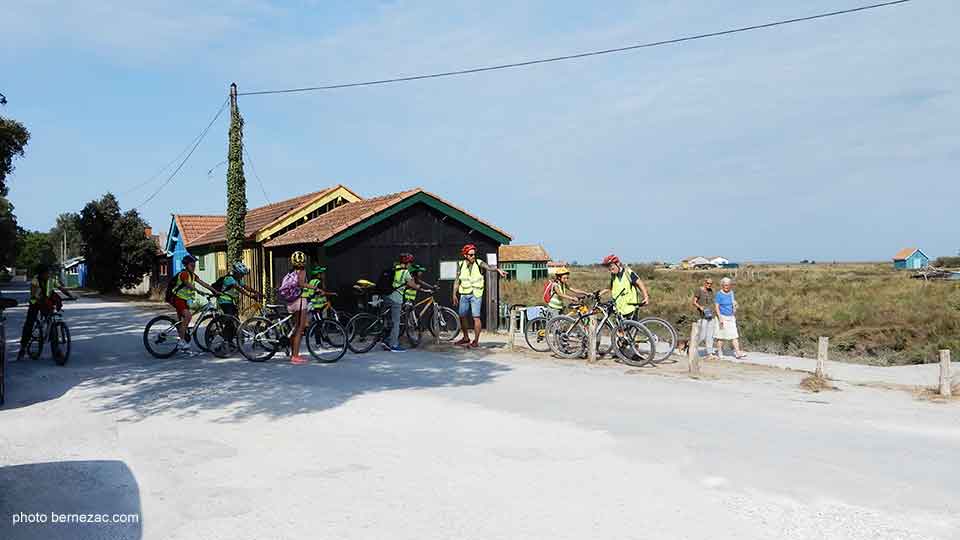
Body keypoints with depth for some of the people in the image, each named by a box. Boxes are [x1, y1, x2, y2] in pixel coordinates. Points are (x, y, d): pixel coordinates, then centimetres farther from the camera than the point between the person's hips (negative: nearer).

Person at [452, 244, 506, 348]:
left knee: (476, 317, -8)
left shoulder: (479, 263, -5)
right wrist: (454, 294, 6)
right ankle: (466, 338, 29)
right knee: (462, 316, 11)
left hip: (476, 294, -4)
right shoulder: (460, 265, 5)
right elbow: (457, 280, 9)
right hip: (464, 294, 4)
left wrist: (498, 270, -43)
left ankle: (476, 341, -1)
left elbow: (488, 267, -23)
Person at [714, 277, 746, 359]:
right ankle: (719, 352, 15)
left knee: (734, 335, -3)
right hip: (722, 317, -5)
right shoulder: (719, 294, -11)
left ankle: (738, 353, -7)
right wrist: (720, 318, -20)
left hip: (731, 317, 5)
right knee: (720, 335, 4)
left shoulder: (731, 293, 7)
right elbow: (716, 307, -14)